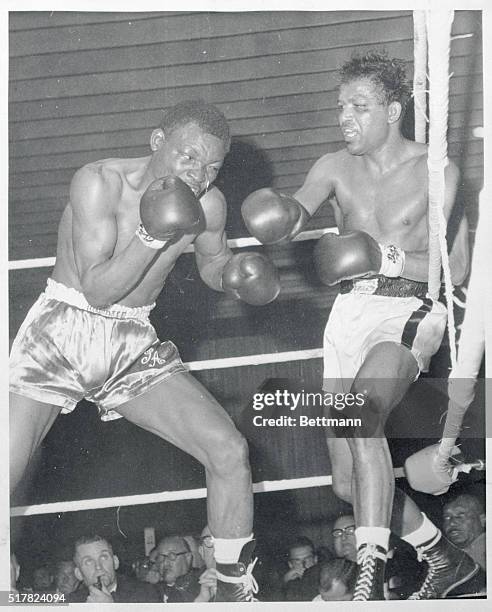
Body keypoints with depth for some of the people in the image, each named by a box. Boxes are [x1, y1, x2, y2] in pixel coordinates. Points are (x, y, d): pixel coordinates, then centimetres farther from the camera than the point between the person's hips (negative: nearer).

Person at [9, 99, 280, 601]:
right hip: (61, 331, -4)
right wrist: (154, 236, -29)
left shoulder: (208, 206, -3)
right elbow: (98, 290, -19)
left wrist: (236, 276, -4)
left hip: (134, 346, 4)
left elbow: (212, 267, 18)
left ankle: (235, 591, 8)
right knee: (7, 474, -16)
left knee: (229, 450, -9)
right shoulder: (100, 182, -17)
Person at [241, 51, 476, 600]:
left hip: (409, 311, -5)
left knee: (361, 412, -36)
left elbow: (455, 267, -2)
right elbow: (296, 211, -9)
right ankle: (444, 559, 27)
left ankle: (370, 571, -36)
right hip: (349, 313, 5)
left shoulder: (436, 172, -1)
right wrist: (278, 216, -32)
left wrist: (388, 258, -16)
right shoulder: (335, 168, 8)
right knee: (348, 483, 6)